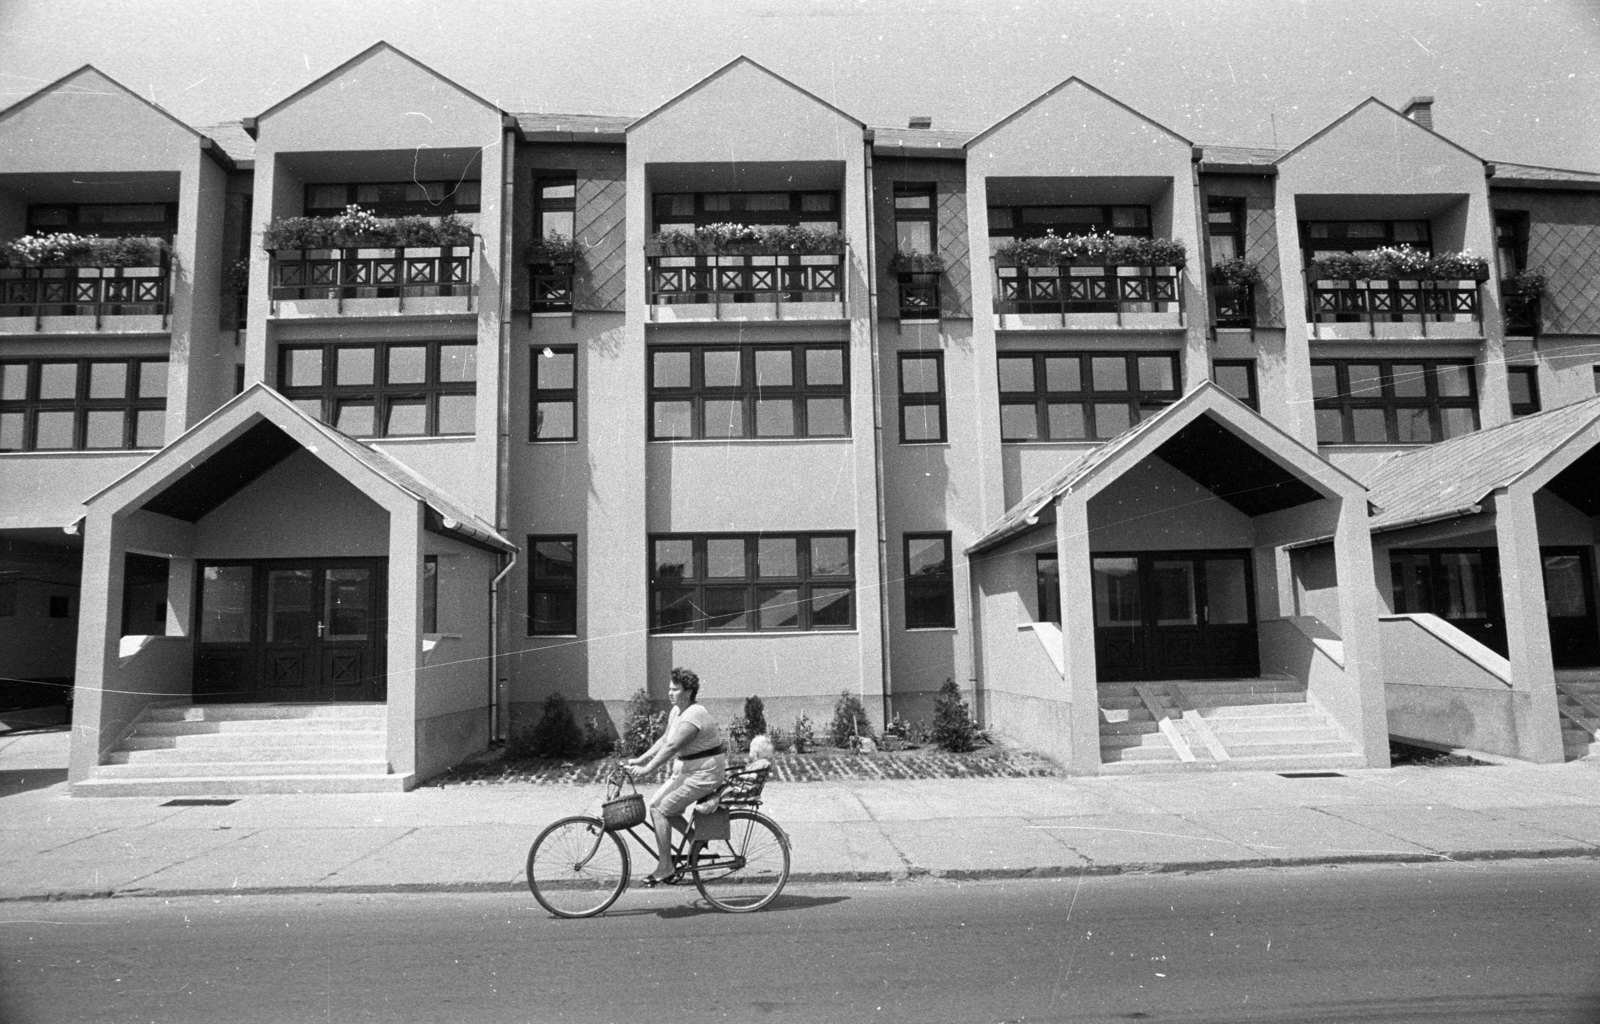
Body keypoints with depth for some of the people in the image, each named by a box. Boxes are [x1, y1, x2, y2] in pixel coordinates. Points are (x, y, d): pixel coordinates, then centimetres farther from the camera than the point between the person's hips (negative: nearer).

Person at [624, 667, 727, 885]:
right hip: (686, 769, 10)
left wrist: (647, 769, -28)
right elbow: (664, 739, 14)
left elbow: (671, 746, -27)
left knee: (661, 809, -12)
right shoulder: (677, 711, 8)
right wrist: (640, 759, 7)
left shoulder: (694, 715, -23)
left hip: (705, 773, -10)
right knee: (656, 803, 5)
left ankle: (664, 867, -2)